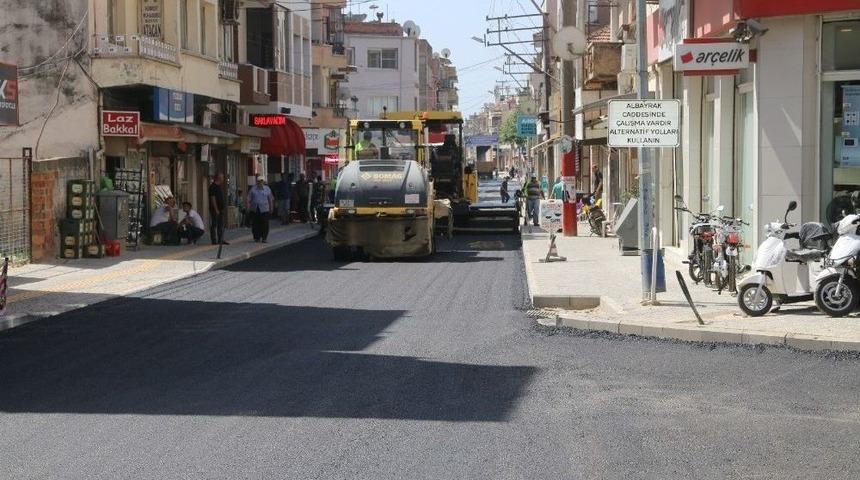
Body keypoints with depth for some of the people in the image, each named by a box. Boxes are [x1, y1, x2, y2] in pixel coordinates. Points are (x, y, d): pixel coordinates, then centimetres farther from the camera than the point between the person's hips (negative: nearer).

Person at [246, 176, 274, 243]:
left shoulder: (267, 189, 8)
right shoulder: (253, 189, 8)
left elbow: (271, 199, 11)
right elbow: (249, 199, 7)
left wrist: (271, 207, 7)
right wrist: (248, 207, -2)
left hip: (264, 209, -1)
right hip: (254, 210, 1)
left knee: (264, 224, -5)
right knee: (255, 224, 1)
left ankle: (264, 238, 2)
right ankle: (256, 237, 12)